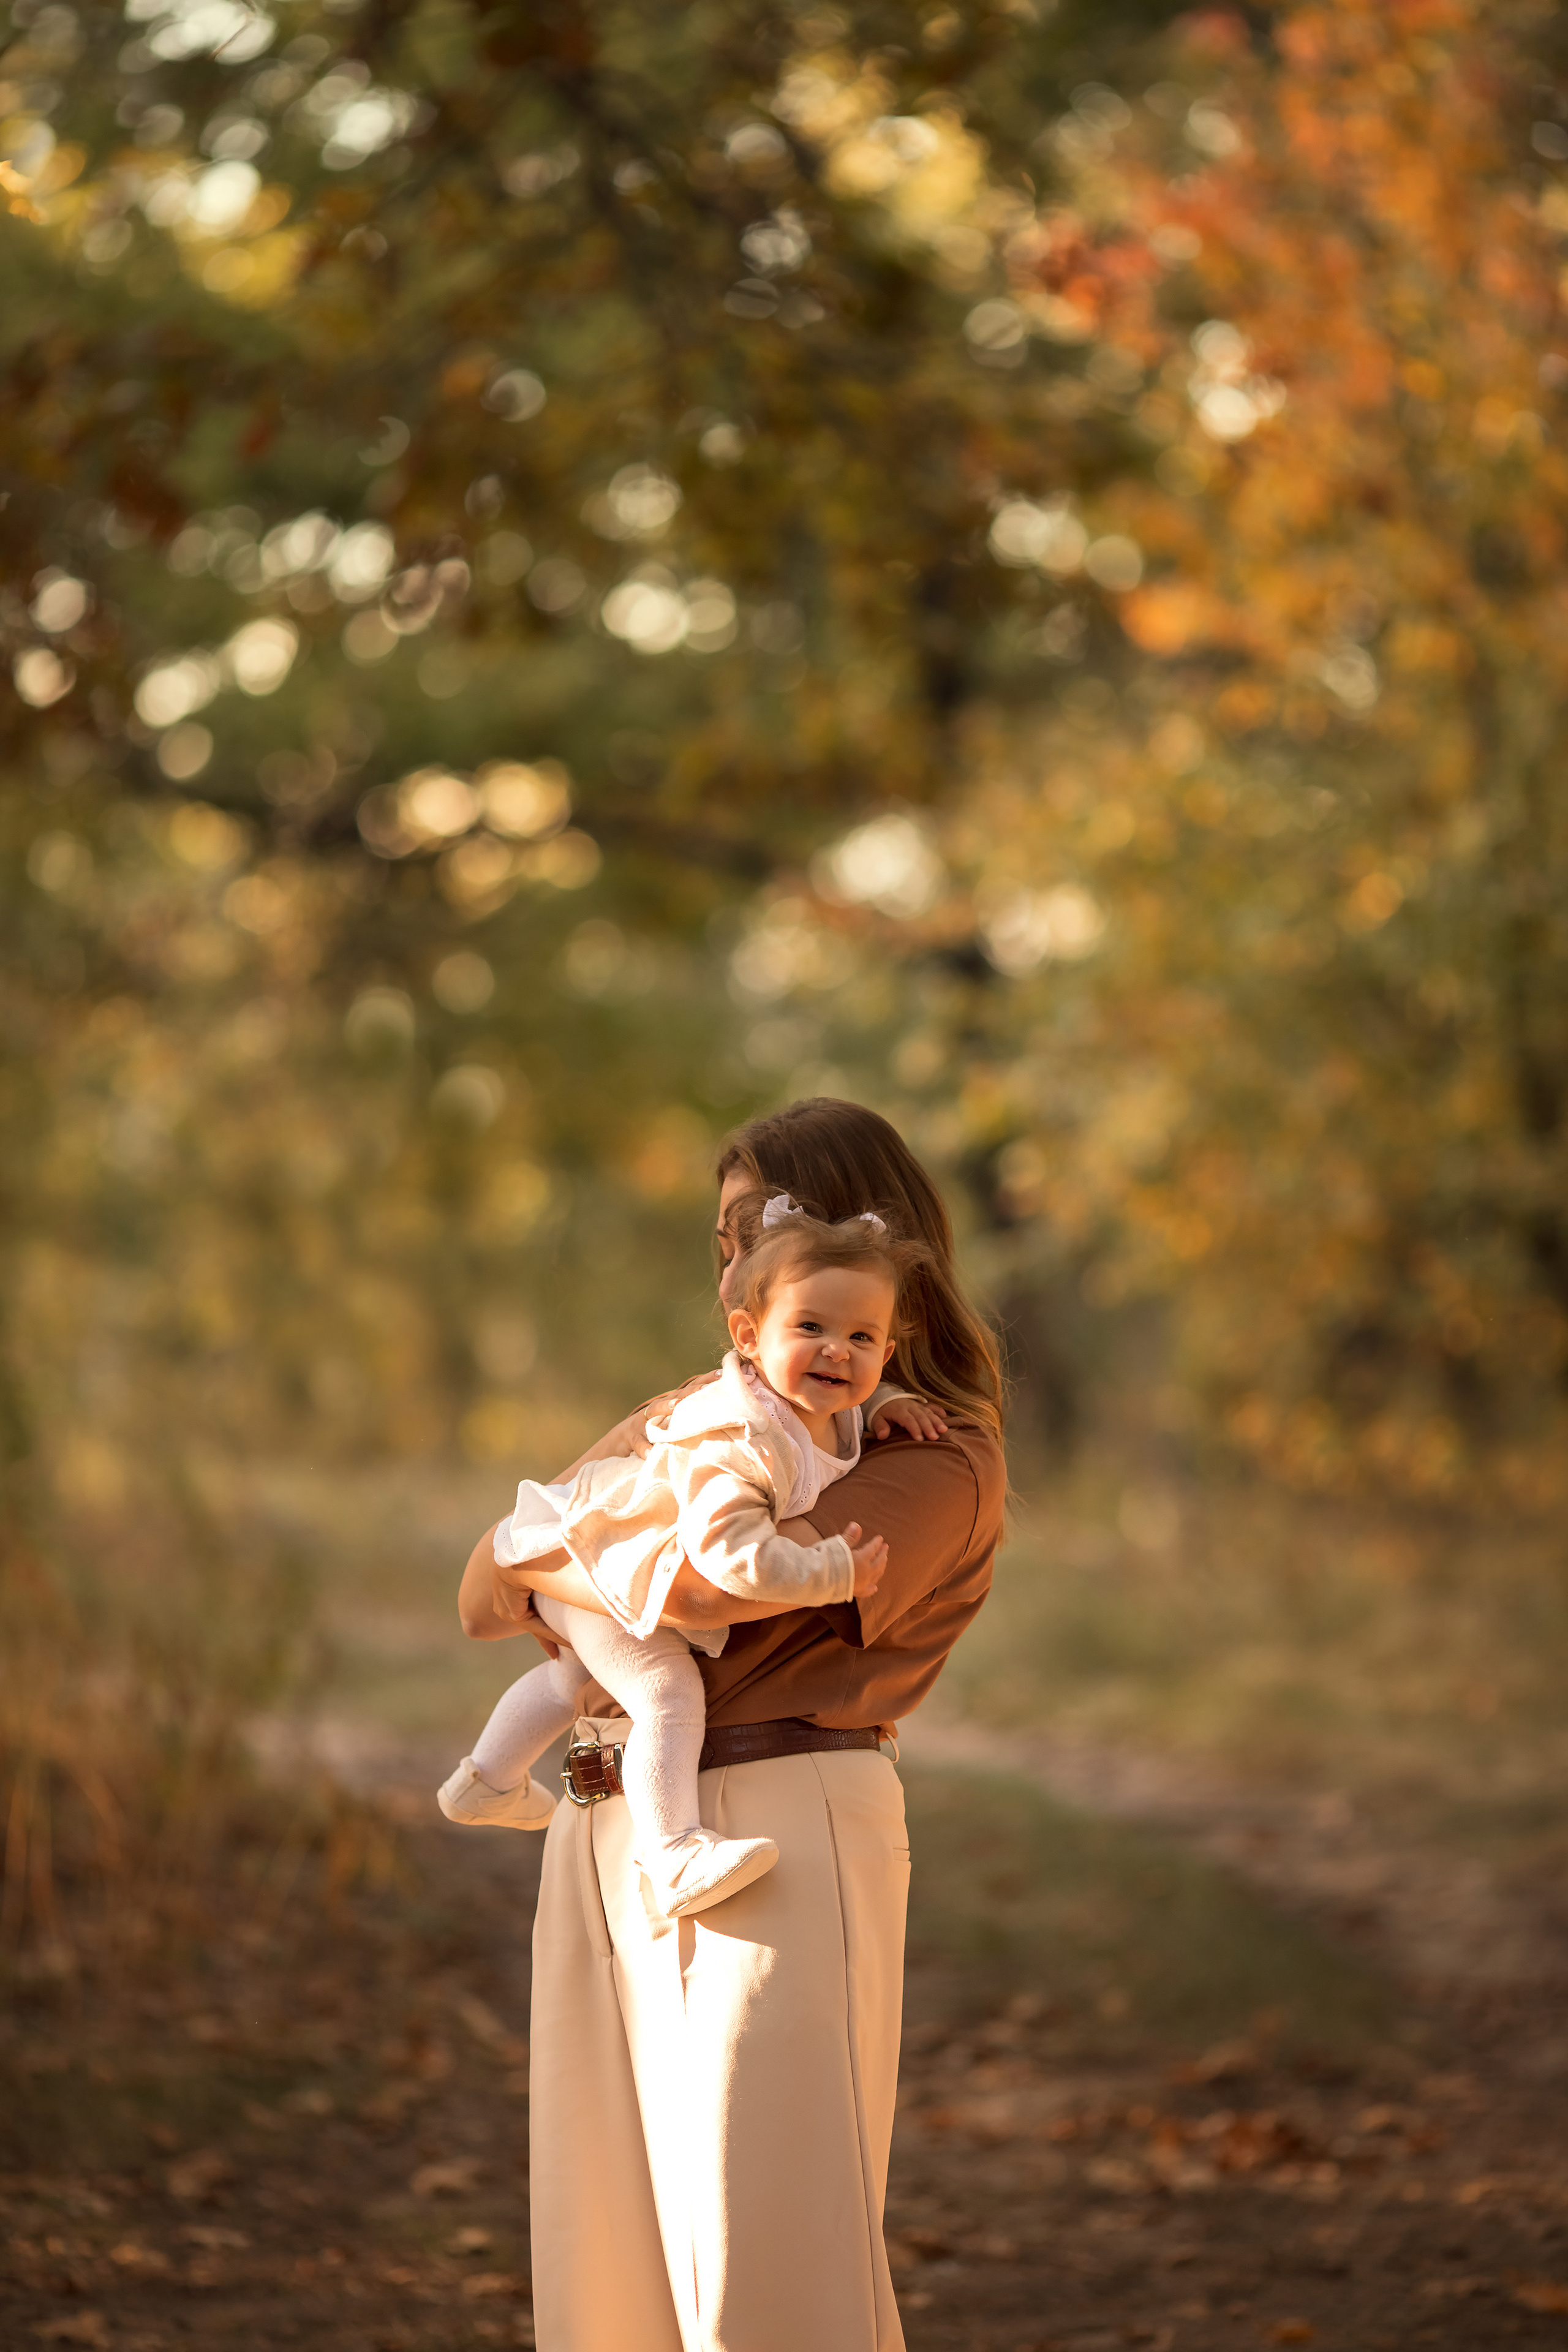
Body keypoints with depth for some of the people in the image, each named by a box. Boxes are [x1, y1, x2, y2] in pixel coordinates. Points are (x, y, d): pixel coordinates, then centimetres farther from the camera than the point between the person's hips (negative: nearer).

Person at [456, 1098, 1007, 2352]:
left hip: (773, 1831, -7)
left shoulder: (942, 1459, -3)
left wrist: (553, 1566, 2)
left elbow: (709, 1579, -16)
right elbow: (490, 1586, 15)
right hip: (603, 1837, 7)